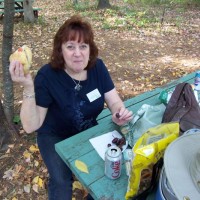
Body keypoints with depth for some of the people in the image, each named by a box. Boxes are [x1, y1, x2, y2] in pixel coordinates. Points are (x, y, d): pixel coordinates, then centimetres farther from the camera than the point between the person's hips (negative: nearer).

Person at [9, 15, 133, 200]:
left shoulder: (97, 67, -13)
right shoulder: (47, 76, -26)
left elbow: (114, 101, -11)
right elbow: (31, 126, -28)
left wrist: (119, 114, -34)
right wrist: (28, 87, -42)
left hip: (89, 130, 4)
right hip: (55, 137, -3)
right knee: (62, 182, -18)